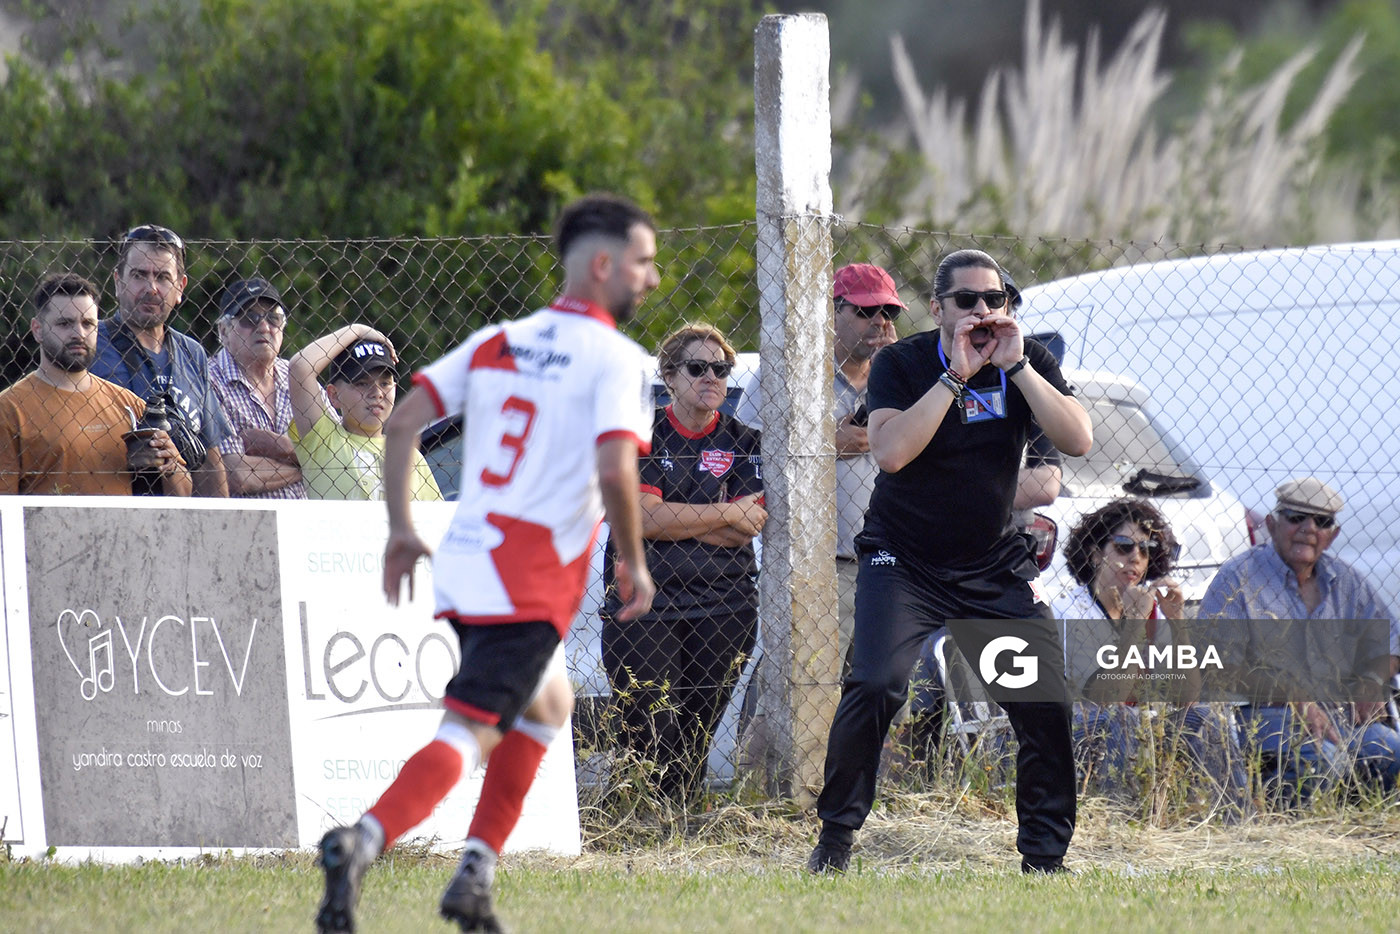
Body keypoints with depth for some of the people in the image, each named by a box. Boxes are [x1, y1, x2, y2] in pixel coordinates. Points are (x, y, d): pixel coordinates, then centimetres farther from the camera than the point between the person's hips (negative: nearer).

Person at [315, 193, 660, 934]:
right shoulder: (616, 359, -6)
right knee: (468, 734, -15)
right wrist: (633, 564, -6)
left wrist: (401, 529, 14)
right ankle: (363, 842, -37)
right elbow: (615, 469, -20)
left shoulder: (499, 340, 15)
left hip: (465, 562, 8)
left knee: (547, 707, 27)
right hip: (533, 583, -8)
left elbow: (403, 419, 8)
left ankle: (476, 873, 17)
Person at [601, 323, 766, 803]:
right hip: (642, 604, -2)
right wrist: (725, 515, -6)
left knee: (696, 736, -1)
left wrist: (670, 520, -9)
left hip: (722, 605, 2)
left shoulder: (743, 443, 10)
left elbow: (747, 528, -3)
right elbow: (642, 518, -10)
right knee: (648, 734, -11)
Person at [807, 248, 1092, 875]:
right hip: (903, 560, -3)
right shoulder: (901, 364, -10)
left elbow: (1077, 441, -14)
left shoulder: (1028, 363, -1)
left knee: (1047, 695, -7)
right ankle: (835, 838, -8)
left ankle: (1045, 852, 7)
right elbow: (890, 452, -26)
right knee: (875, 685, -22)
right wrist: (956, 375, -26)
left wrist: (1016, 367, -21)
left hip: (995, 566, 3)